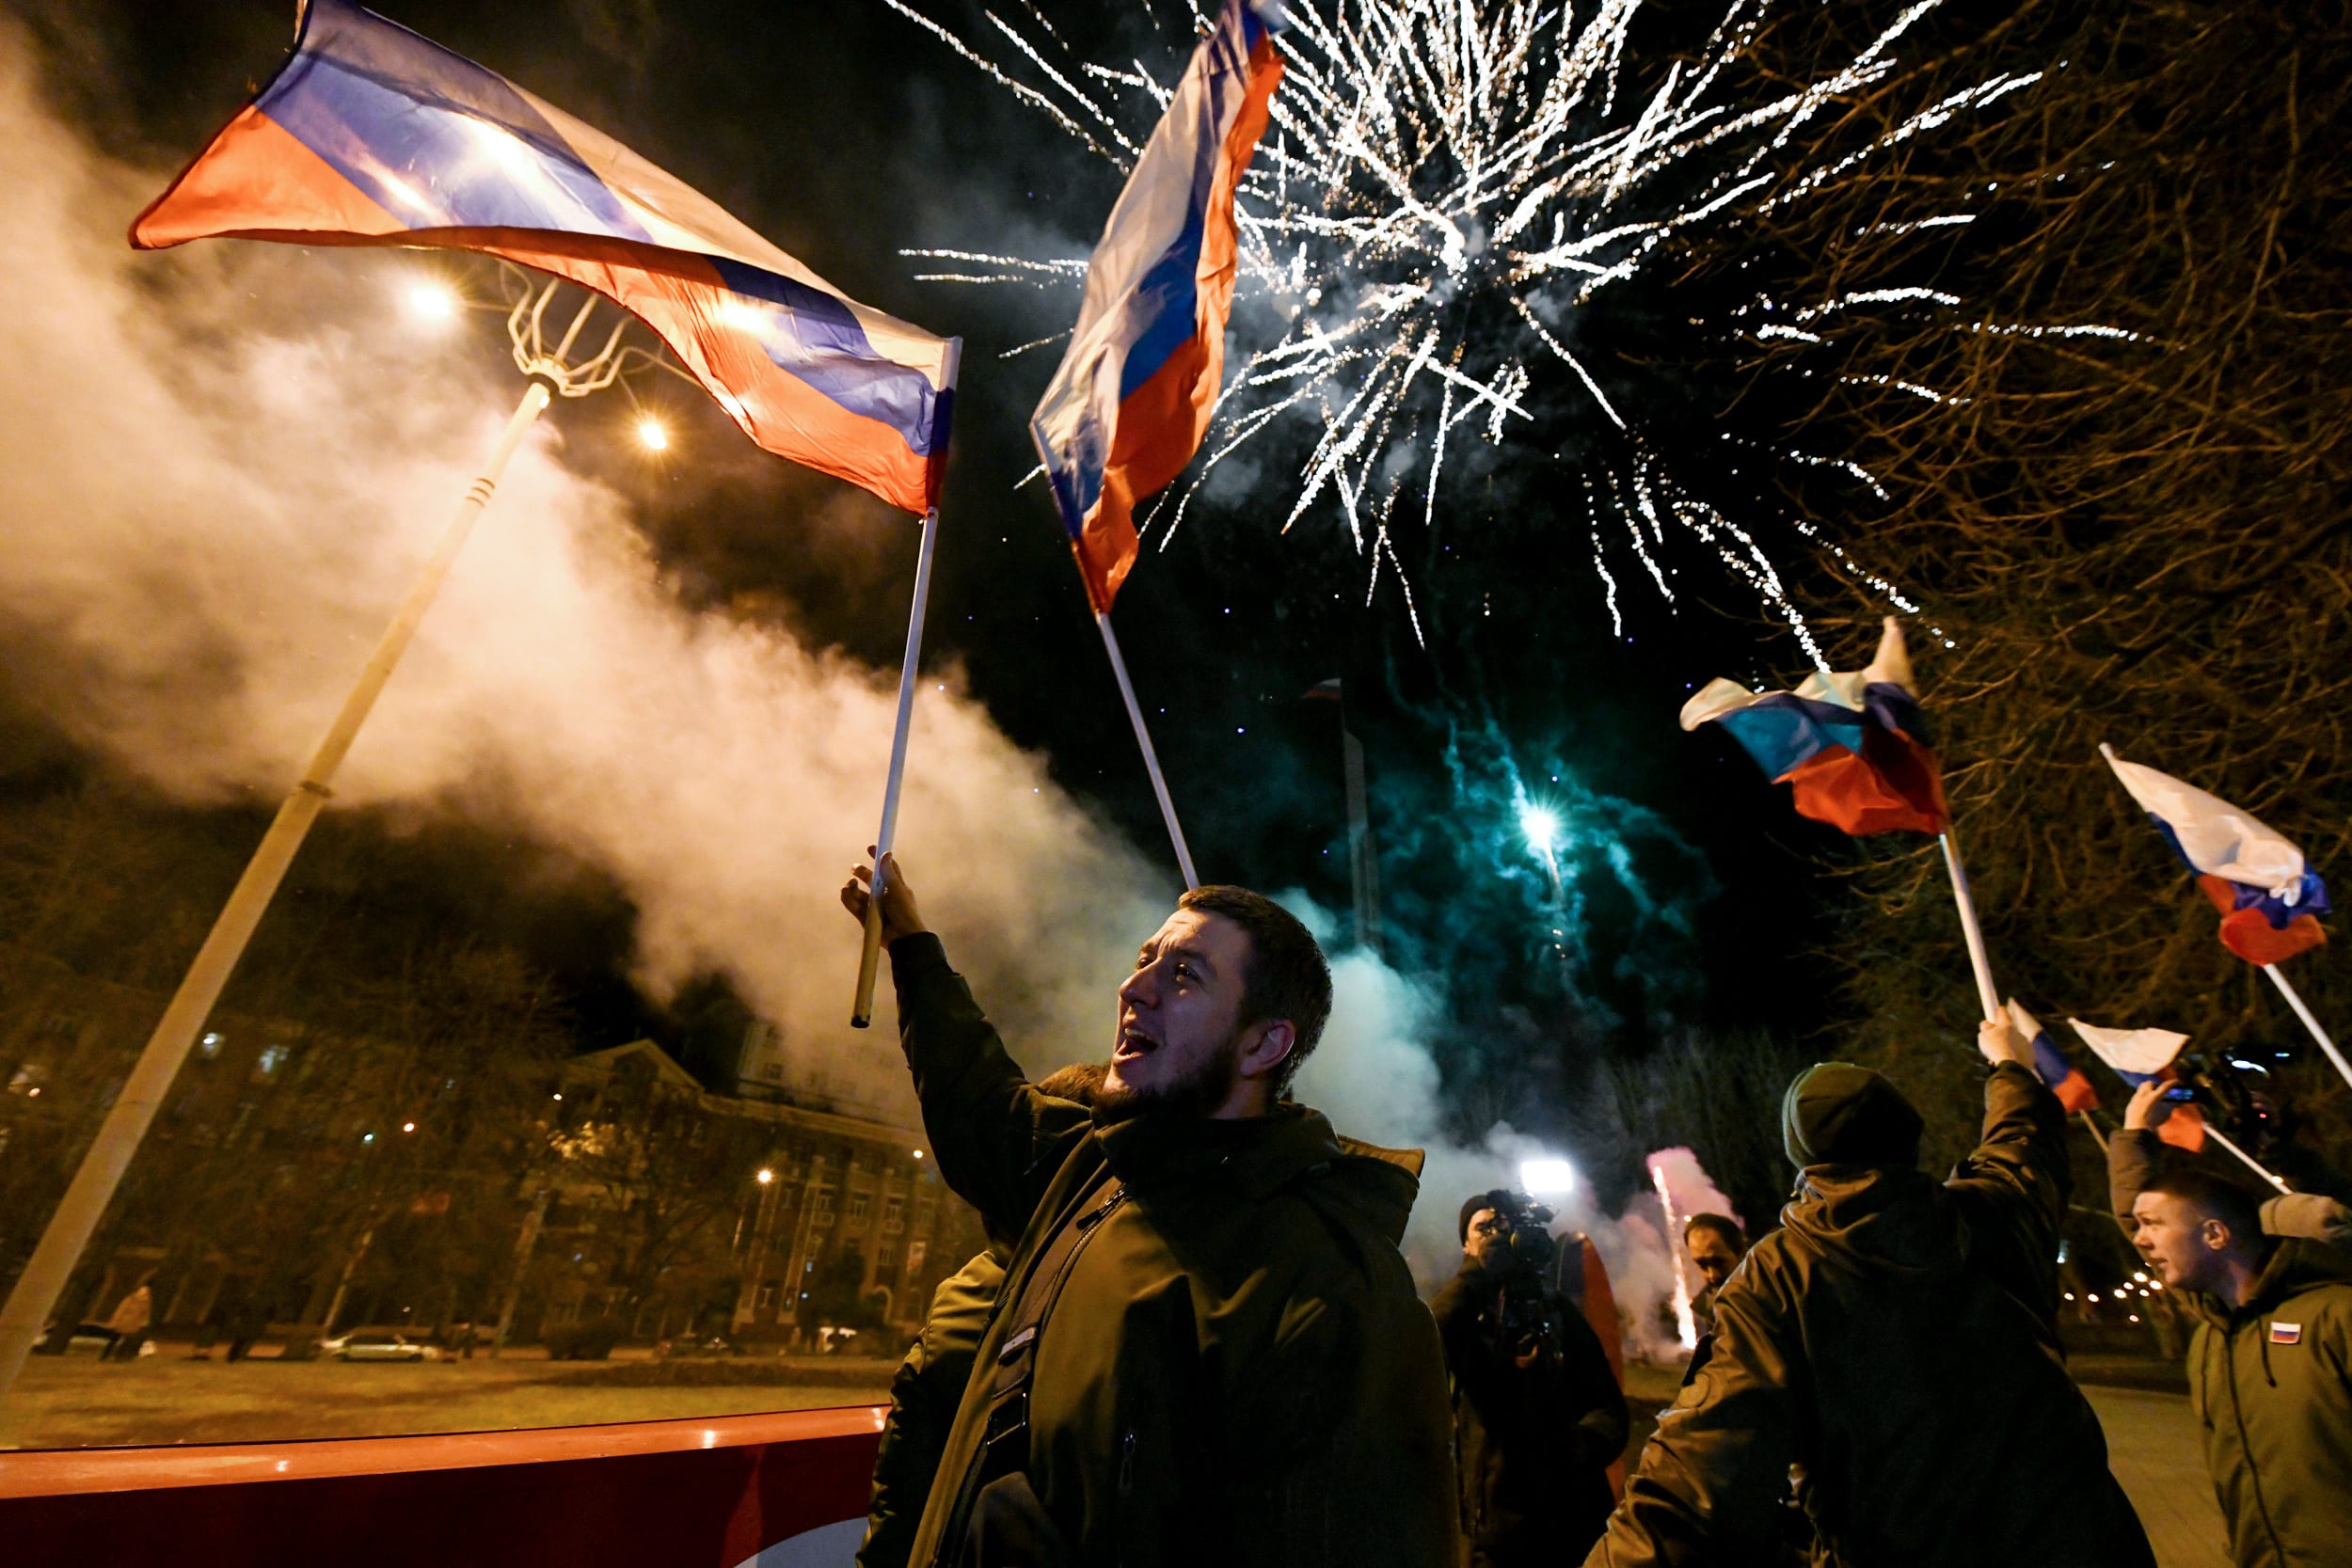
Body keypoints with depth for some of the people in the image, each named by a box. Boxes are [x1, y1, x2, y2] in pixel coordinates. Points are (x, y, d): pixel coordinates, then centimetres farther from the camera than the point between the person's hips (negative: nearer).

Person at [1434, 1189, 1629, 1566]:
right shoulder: (1459, 1315, 3)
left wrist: (1581, 1447, -20)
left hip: (1575, 1520, 2)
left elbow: (1608, 1405, 2)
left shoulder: (1558, 1310, 8)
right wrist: (1477, 1272, -18)